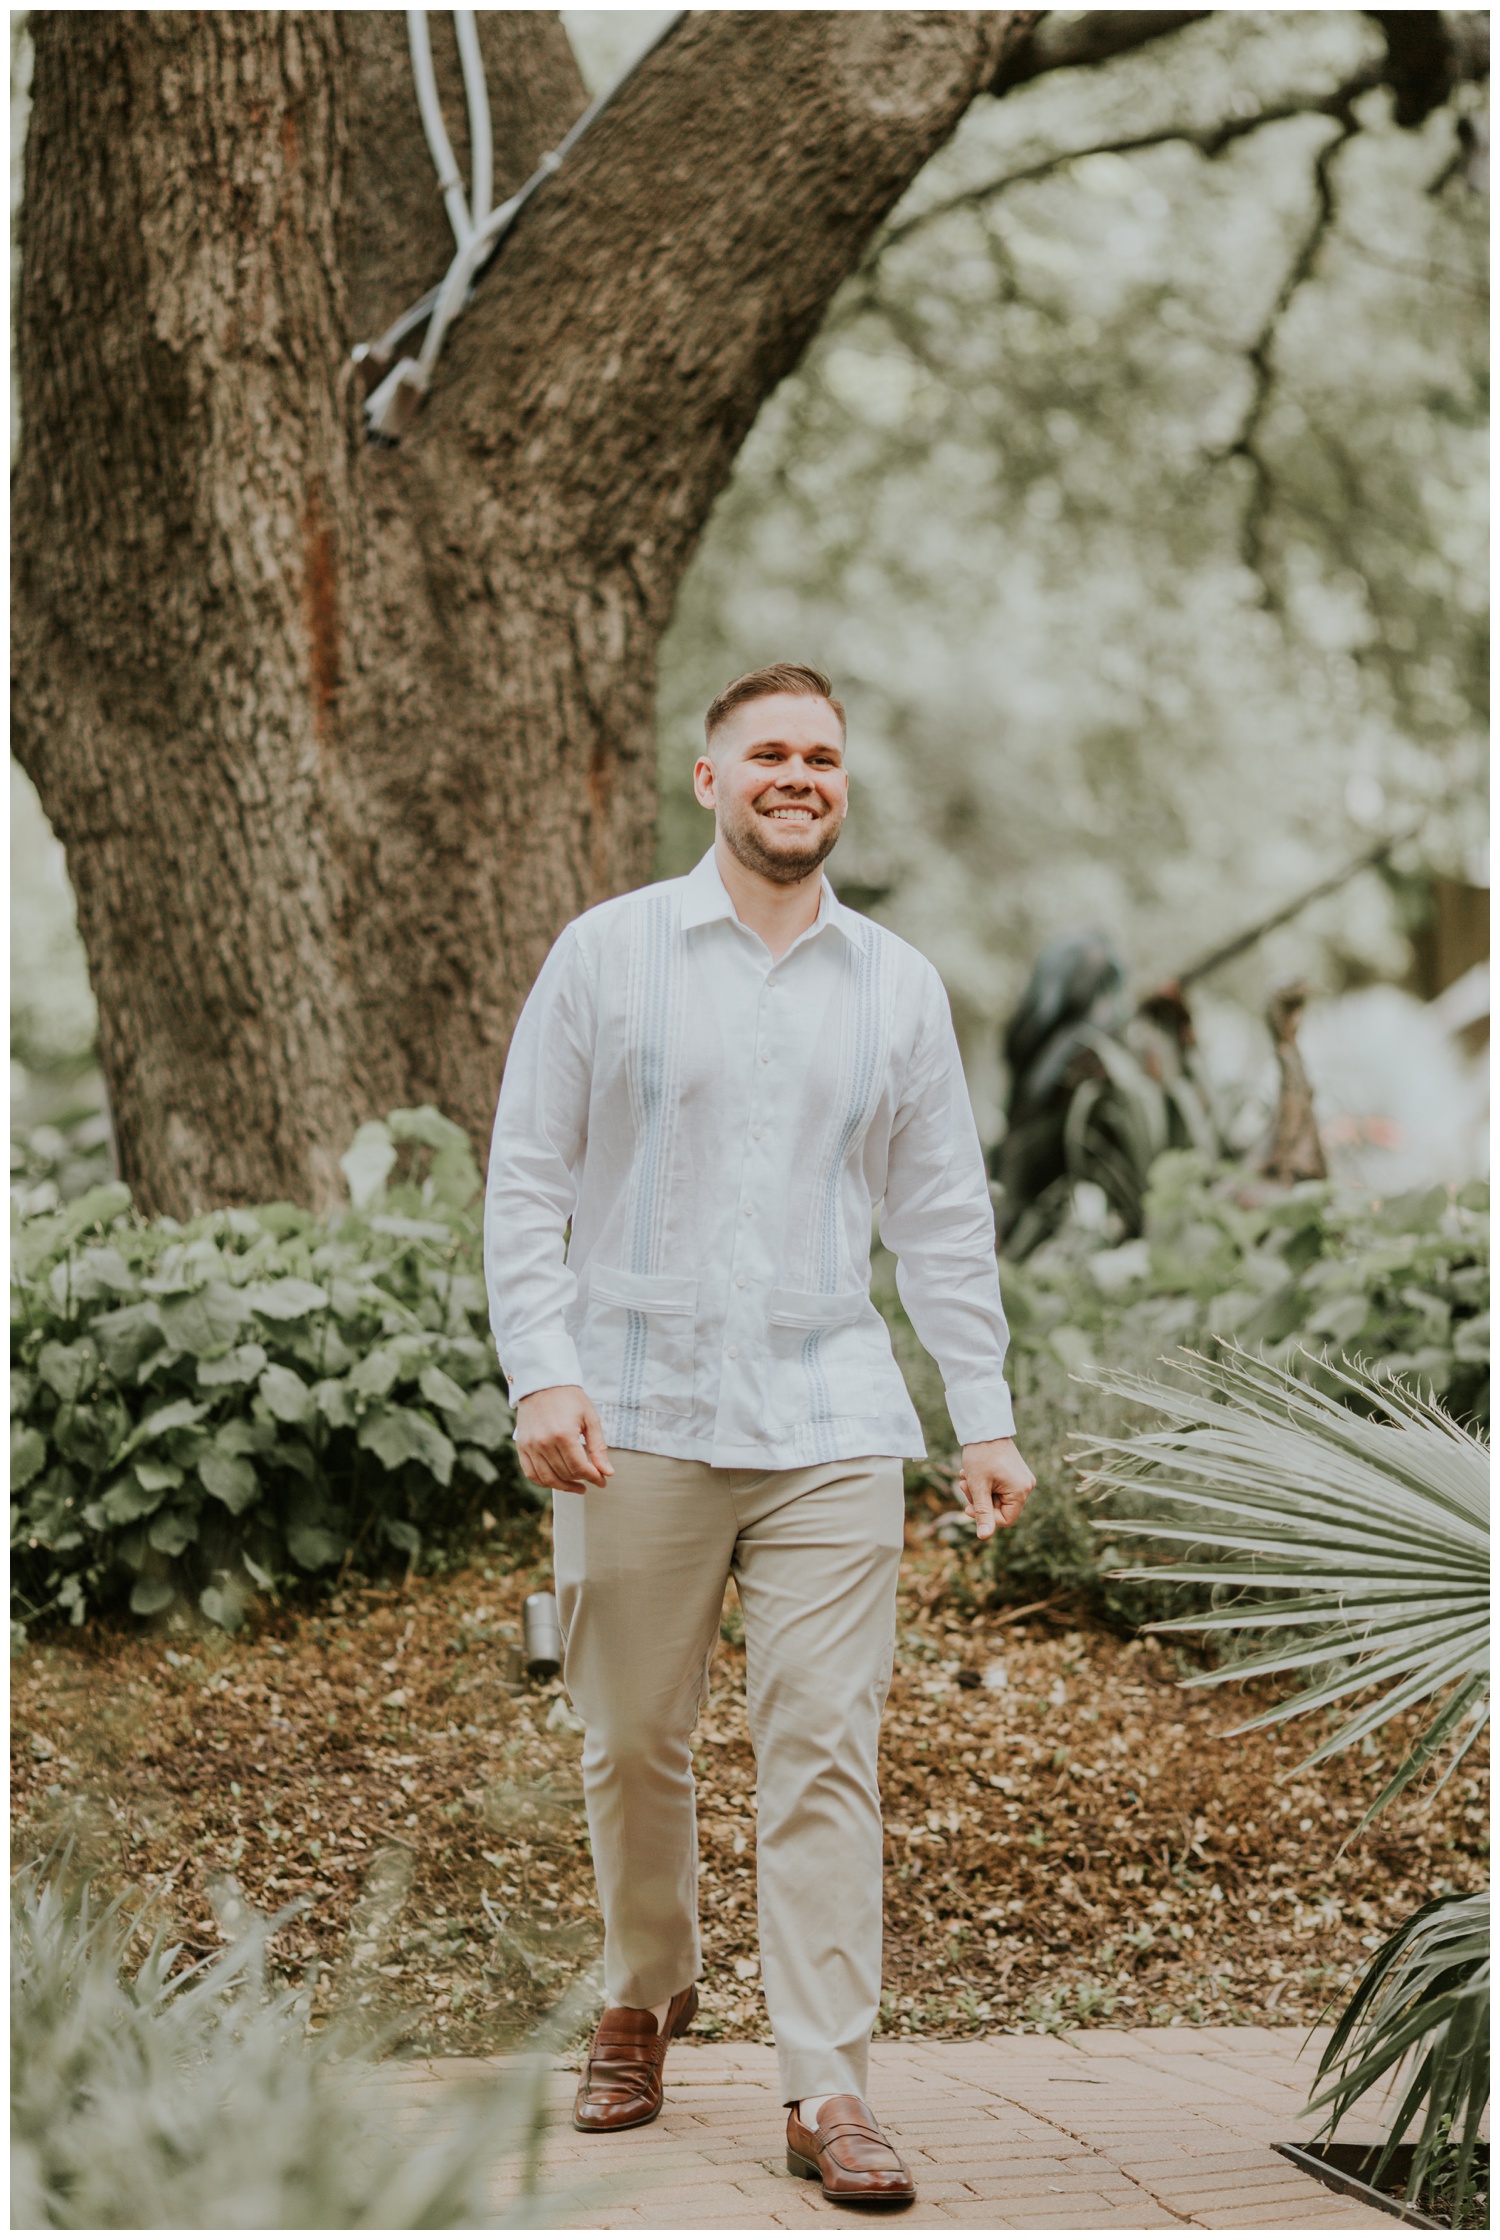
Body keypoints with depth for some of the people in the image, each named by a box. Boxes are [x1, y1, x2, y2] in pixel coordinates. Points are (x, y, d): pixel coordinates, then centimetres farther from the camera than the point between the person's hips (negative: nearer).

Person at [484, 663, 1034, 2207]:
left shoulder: (898, 985, 11)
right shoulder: (609, 952, 4)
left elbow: (943, 1215, 14)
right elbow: (526, 1181, 1)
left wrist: (986, 1418, 8)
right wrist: (542, 1375, -10)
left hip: (828, 1429, 1)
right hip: (638, 1424, -1)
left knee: (824, 1751, -6)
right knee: (632, 1744, 8)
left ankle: (828, 2090, -3)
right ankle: (645, 2002, 31)